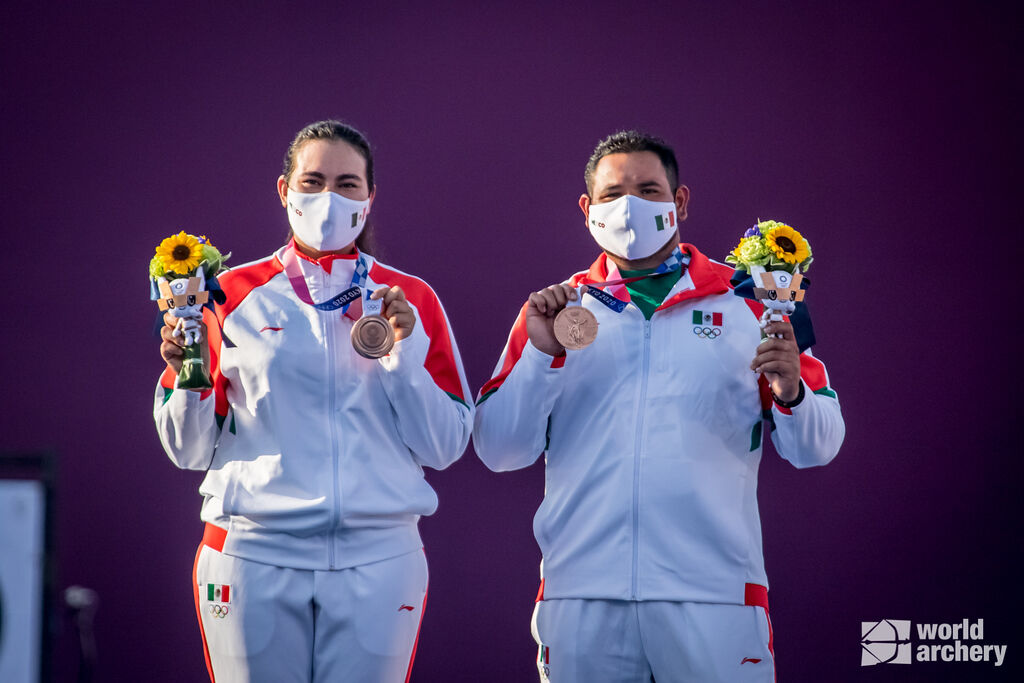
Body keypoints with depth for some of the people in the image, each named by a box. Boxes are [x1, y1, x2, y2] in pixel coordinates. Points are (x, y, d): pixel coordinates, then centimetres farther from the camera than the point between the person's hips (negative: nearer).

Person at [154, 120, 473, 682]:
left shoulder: (411, 301, 9)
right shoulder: (234, 295, 6)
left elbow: (444, 447, 3)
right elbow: (191, 450, 7)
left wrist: (404, 351, -7)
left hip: (377, 558, 1)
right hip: (255, 555, -1)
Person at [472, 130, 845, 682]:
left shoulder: (747, 303, 9)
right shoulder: (554, 311, 13)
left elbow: (816, 447, 5)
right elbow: (497, 450, 5)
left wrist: (790, 393, -15)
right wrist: (541, 354, -7)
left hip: (713, 593, -1)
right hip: (582, 593, 1)